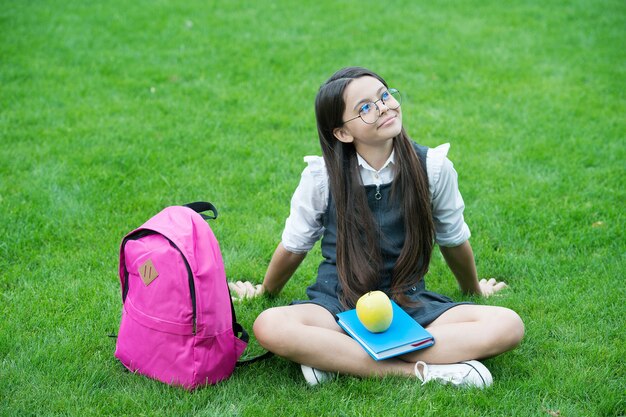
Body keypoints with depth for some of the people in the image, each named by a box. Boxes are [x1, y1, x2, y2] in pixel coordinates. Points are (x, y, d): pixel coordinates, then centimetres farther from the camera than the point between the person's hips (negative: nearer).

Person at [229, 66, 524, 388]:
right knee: (269, 327, -33)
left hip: (411, 304, 2)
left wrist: (474, 290, 27)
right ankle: (419, 370, -28)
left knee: (508, 325, -24)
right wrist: (264, 291, 24)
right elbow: (294, 246, 10)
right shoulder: (321, 176, -8)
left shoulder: (432, 167, -5)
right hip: (338, 305, -1)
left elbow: (454, 239, 12)